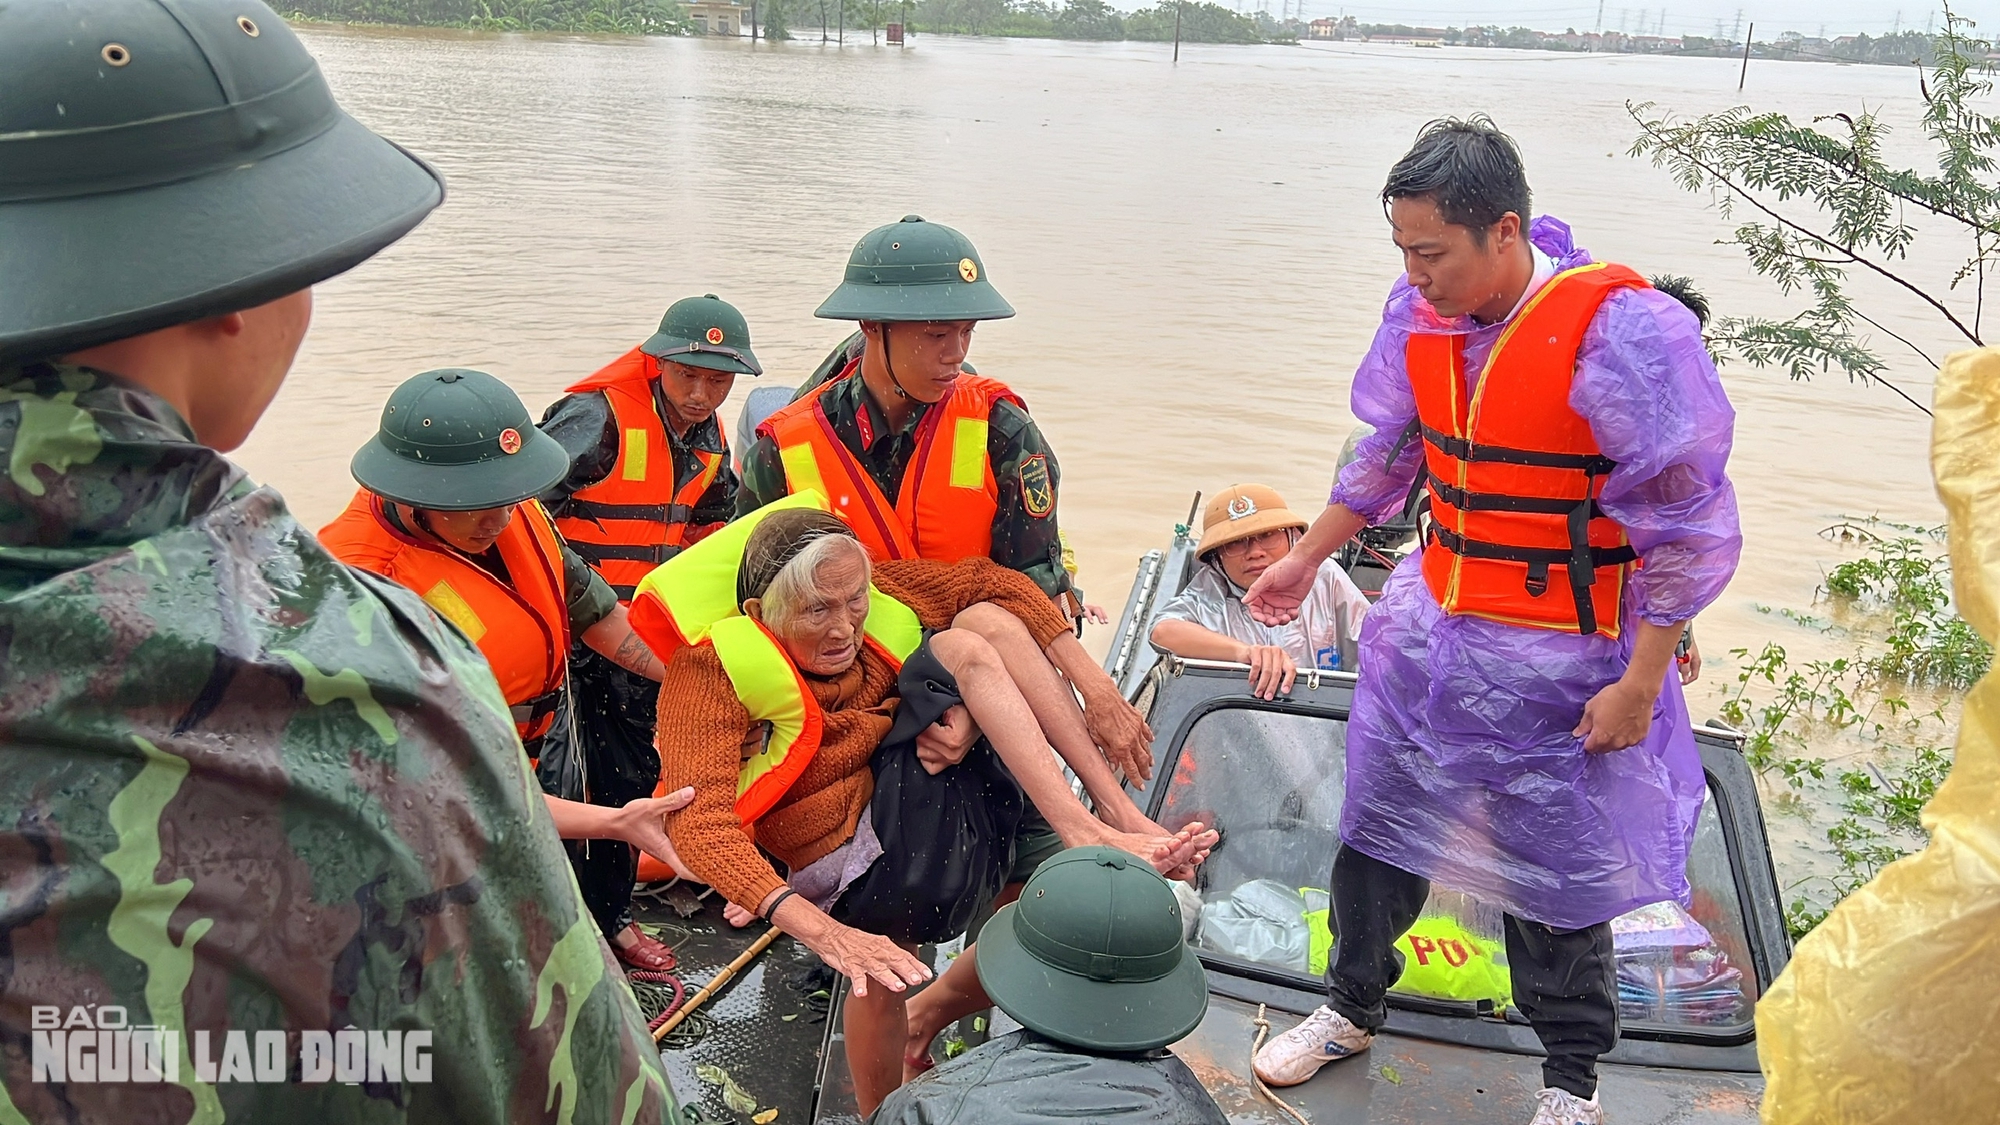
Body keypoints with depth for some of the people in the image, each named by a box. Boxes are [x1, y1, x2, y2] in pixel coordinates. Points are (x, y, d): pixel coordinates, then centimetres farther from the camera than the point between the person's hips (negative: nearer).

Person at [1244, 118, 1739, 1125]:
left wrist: (1639, 682, -15)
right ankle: (1351, 1008, 40)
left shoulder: (1619, 331, -22)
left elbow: (1688, 525, -17)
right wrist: (1305, 560, 22)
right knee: (1378, 825, 15)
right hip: (1430, 628, 6)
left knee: (1557, 863, 9)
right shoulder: (1420, 317, -3)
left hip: (1557, 661, -5)